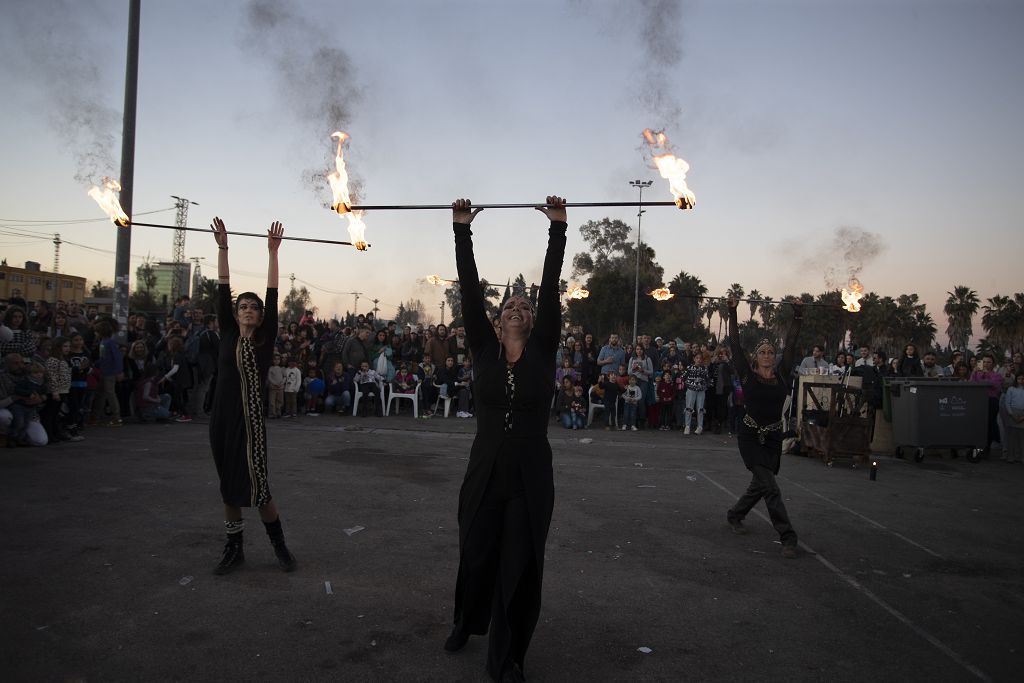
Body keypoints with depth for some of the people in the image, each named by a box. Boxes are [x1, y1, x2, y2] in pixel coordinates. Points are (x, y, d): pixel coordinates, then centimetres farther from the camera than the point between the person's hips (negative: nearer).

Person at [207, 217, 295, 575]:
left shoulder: (266, 340, 0)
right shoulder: (228, 336, 6)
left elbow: (273, 295, -6)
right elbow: (223, 291, 1)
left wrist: (272, 252, -8)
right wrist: (222, 247, -4)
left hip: (250, 418, -3)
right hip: (222, 417, 3)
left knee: (257, 487, -5)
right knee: (228, 487, 12)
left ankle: (279, 543, 14)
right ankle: (234, 549, 26)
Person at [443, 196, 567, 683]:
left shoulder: (543, 351, -1)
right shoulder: (484, 350, 1)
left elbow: (551, 289, -7)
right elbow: (469, 291, -4)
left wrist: (558, 228, -10)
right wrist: (462, 230, -7)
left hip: (530, 478, -1)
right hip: (485, 473, 1)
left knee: (520, 569, 6)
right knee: (476, 557, 17)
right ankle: (466, 623, 46)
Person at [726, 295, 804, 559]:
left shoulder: (782, 375, 3)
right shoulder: (747, 375, -5)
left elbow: (791, 344, 2)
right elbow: (735, 344, -8)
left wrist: (798, 315, 0)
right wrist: (732, 313, -11)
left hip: (773, 439, 4)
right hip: (750, 437, -4)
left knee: (760, 485, 16)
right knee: (770, 486, -12)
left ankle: (735, 515, 39)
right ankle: (788, 538, -8)